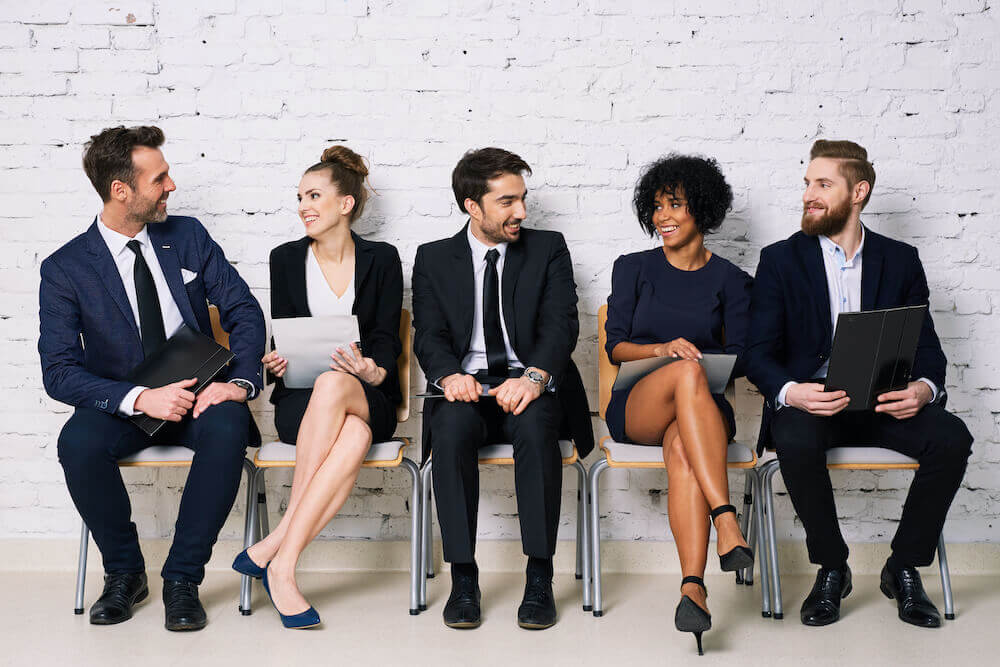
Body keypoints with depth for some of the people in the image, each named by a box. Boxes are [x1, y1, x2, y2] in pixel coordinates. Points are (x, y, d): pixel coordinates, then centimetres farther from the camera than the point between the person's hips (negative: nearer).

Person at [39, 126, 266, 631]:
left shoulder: (188, 237, 3)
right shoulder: (65, 268, -5)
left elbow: (243, 311, 1)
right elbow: (59, 372, -11)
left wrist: (239, 381, -19)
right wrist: (140, 398, -27)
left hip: (197, 397, 1)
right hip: (120, 405, -1)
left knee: (228, 428, -33)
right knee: (78, 442, -33)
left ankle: (182, 579, -18)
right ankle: (124, 572, -7)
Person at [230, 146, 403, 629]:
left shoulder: (381, 260, 7)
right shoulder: (286, 259, 10)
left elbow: (386, 336, 1)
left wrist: (373, 370, -22)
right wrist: (276, 363, -16)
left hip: (369, 401, 0)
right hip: (300, 402, 1)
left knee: (332, 385, -40)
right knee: (353, 438, -38)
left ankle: (275, 553, -38)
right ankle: (282, 568, -32)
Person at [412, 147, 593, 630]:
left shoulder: (548, 250, 10)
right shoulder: (433, 259, 13)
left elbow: (560, 324, -3)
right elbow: (429, 335, 3)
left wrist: (533, 376, -25)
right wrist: (449, 375, -22)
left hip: (530, 387, -1)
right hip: (466, 388, 1)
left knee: (535, 428, -35)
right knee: (451, 429, -33)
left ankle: (540, 578, -27)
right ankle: (463, 578, -26)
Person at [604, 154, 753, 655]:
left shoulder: (728, 280, 12)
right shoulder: (633, 269, 12)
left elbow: (741, 358, 7)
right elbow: (615, 345, 3)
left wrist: (704, 358, -12)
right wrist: (664, 350, -15)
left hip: (701, 409, 1)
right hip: (635, 408, 0)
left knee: (682, 450, -38)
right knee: (687, 373, -37)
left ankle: (692, 587, -49)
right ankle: (726, 520, -47)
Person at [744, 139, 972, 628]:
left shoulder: (901, 260, 10)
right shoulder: (781, 259, 4)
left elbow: (927, 347, 6)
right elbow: (758, 354, -3)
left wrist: (924, 388, -18)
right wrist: (790, 392, -26)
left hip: (883, 403, 2)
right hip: (807, 400, -2)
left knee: (951, 437, -26)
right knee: (796, 441, -36)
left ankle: (903, 568, -7)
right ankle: (831, 569, -13)